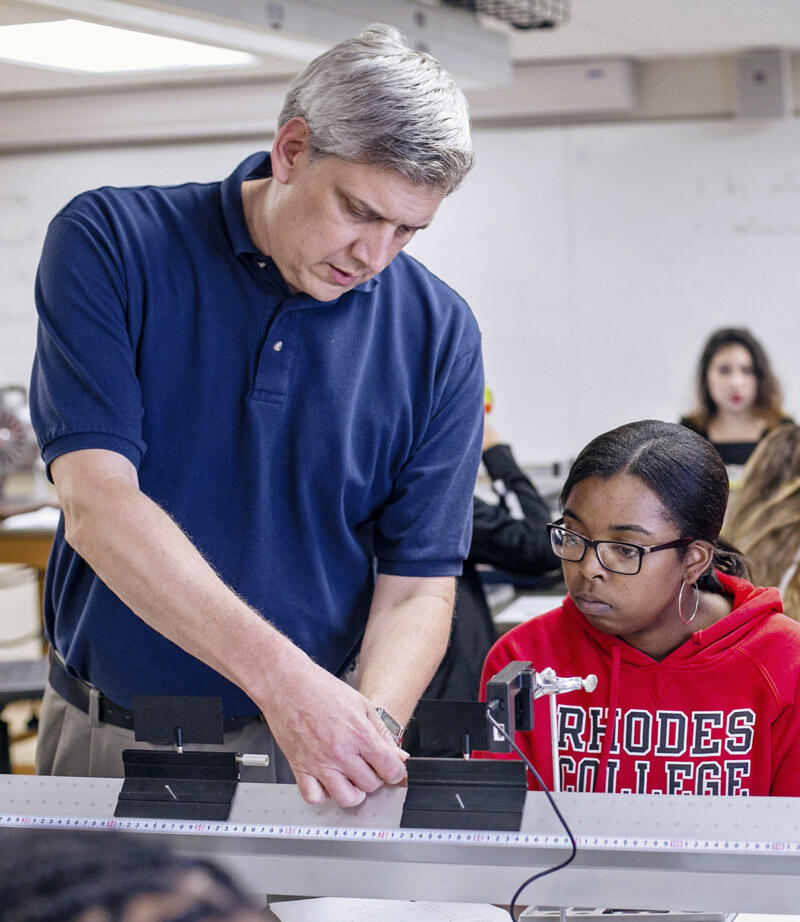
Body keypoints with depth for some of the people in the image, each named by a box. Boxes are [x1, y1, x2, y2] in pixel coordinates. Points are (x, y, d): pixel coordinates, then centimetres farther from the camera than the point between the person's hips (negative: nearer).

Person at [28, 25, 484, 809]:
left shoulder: (436, 333, -3)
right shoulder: (110, 245, -9)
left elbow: (416, 585, -3)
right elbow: (96, 503, -20)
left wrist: (370, 725, -24)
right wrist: (282, 676, -30)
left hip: (293, 748, 1)